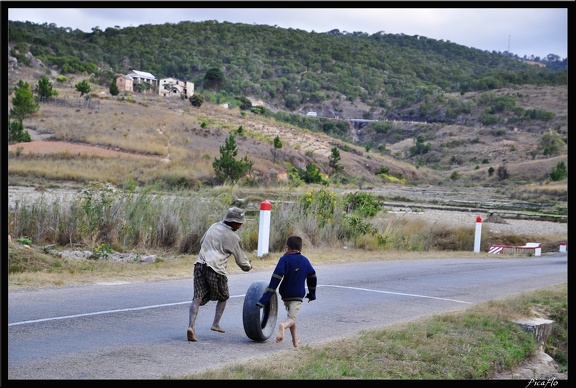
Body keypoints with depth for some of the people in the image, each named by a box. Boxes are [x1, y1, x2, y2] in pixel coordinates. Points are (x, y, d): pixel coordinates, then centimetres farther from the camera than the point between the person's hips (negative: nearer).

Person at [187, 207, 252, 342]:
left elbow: (202, 242, 29)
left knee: (197, 298, -3)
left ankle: (191, 326, -20)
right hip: (216, 269, -5)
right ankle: (215, 324, 21)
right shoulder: (233, 237, -2)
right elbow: (241, 261, 5)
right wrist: (249, 266, 26)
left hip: (200, 265, 5)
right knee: (223, 297, 20)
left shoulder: (214, 226, 15)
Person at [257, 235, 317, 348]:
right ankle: (283, 326, -39)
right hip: (298, 295, 0)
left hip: (285, 294, 0)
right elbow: (312, 277, 14)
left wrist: (265, 299, -21)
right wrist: (312, 294, 29)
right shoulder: (305, 260, 3)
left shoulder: (284, 259, -9)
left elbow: (276, 279, -19)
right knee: (291, 318, -5)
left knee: (290, 316, 20)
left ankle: (295, 340, 23)